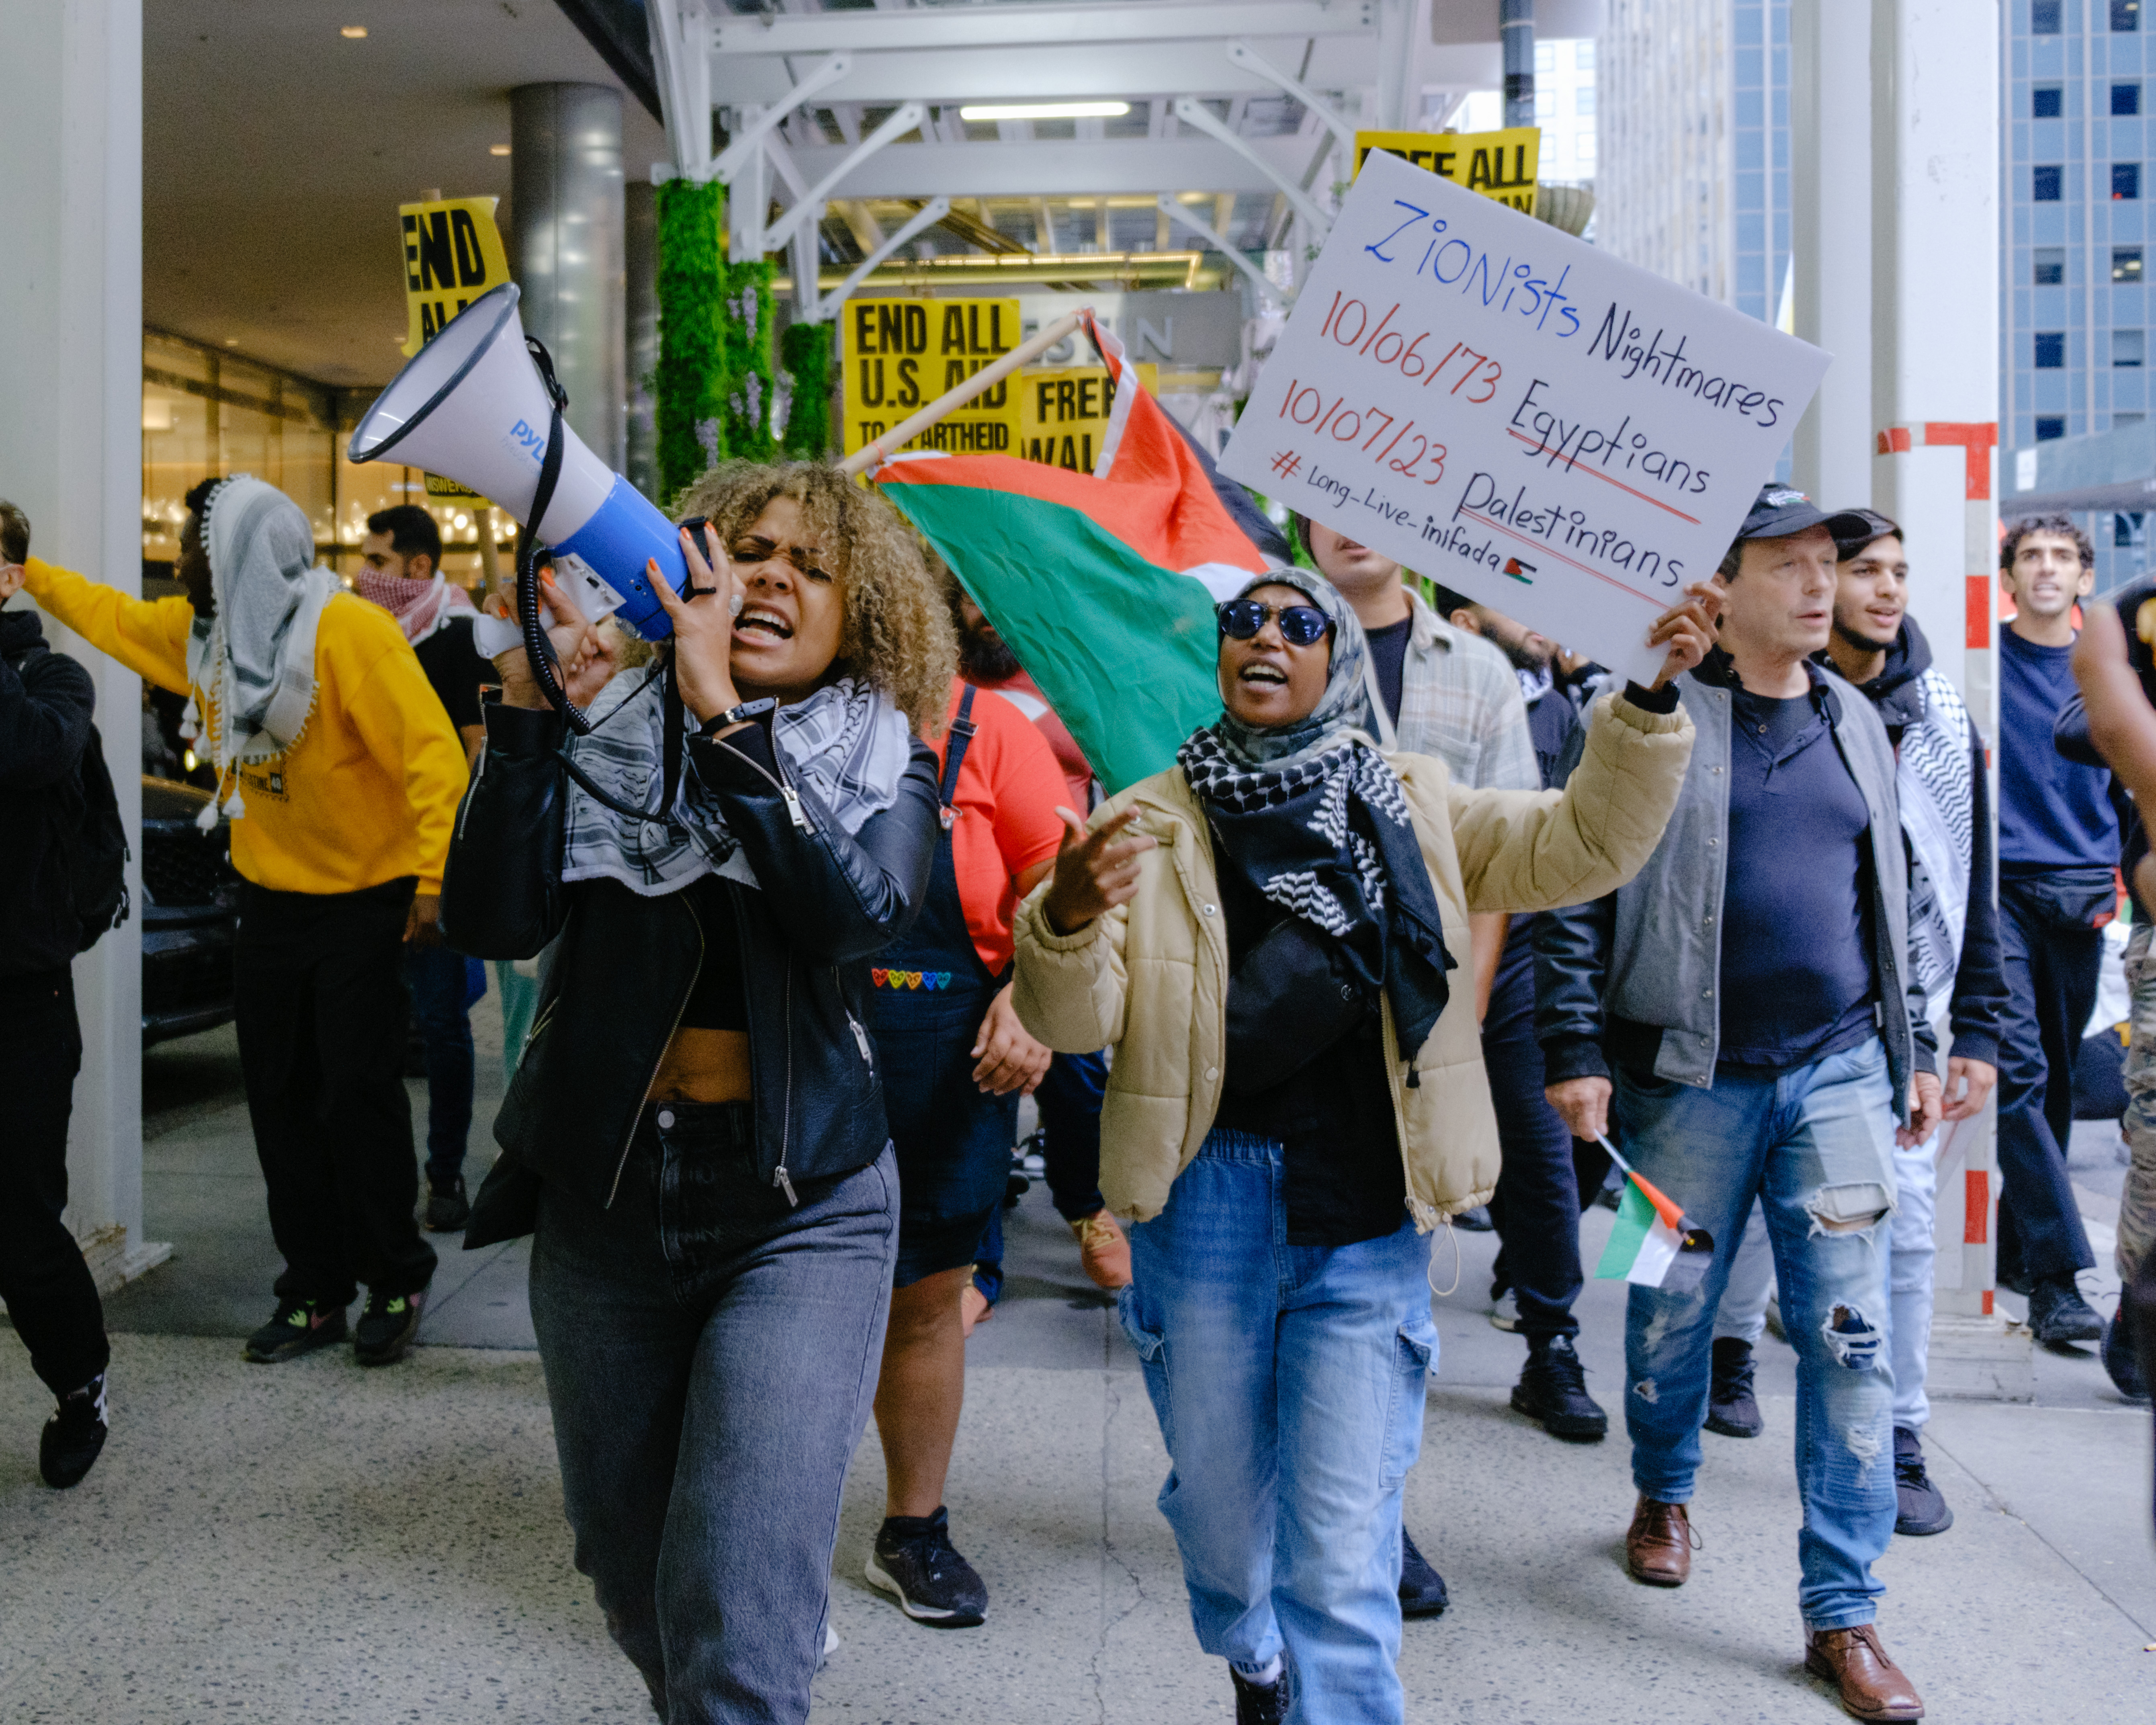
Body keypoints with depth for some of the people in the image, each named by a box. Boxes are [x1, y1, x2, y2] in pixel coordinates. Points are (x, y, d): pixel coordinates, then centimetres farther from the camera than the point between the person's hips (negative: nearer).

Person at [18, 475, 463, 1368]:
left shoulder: (348, 631, -19)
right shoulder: (199, 630, 5)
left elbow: (431, 749, -25)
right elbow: (113, 617, 26)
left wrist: (435, 875, -30)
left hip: (363, 902, -7)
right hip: (269, 901, 7)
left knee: (358, 1093, -4)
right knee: (281, 1100, 9)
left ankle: (396, 1283, 13)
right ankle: (316, 1291, 20)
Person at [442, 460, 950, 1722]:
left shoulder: (883, 766, 0)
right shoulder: (616, 739, 2)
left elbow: (863, 915, -22)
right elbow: (494, 920, -11)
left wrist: (723, 720, -24)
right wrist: (529, 708, -19)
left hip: (797, 1212, -2)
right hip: (602, 1203, 3)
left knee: (733, 1621, -12)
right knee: (629, 1574, 19)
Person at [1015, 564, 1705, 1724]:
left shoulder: (1412, 806, 6)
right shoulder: (1151, 824, 1)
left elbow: (1580, 845, 3)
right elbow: (1077, 1020, -5)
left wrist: (1648, 705, -11)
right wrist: (1067, 920, -26)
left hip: (1365, 1208, 0)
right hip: (1204, 1200, 1)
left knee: (1344, 1542, -2)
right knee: (1217, 1488, 20)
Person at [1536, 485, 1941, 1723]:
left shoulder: (1856, 723, 11)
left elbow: (1892, 903, 18)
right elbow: (1579, 892, -8)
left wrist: (1916, 1049, 17)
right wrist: (1576, 1051, -12)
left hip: (1839, 1072, 4)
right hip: (1690, 1078, -3)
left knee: (1852, 1338, 2)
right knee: (1672, 1311, 12)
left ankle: (1844, 1613, 13)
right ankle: (1666, 1496, 40)